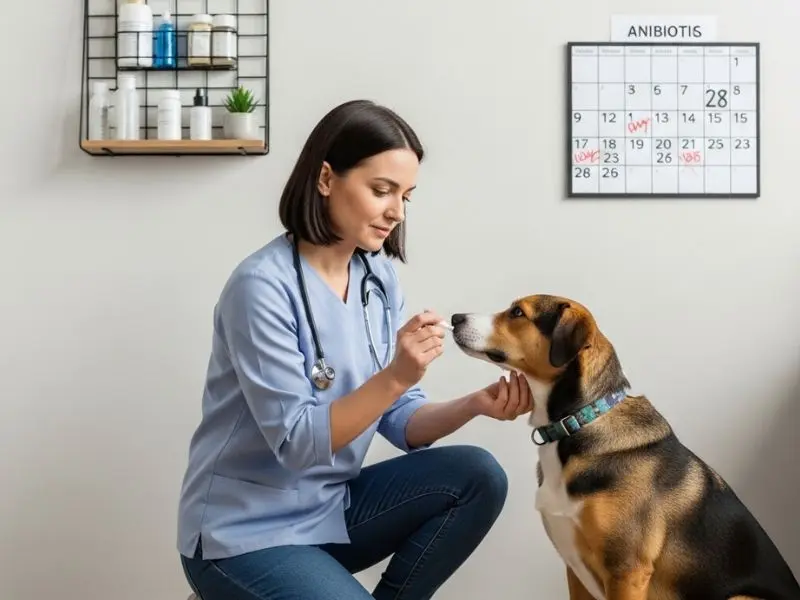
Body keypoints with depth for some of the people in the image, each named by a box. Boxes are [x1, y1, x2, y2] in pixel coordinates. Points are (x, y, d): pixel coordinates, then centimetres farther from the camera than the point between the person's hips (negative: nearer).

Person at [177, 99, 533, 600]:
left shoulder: (379, 277, 0)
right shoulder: (263, 286, -21)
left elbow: (401, 423, 0)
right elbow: (296, 442, -23)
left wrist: (474, 405, -18)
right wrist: (396, 376, -33)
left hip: (332, 510, 7)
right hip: (246, 535, -7)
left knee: (478, 477, -10)